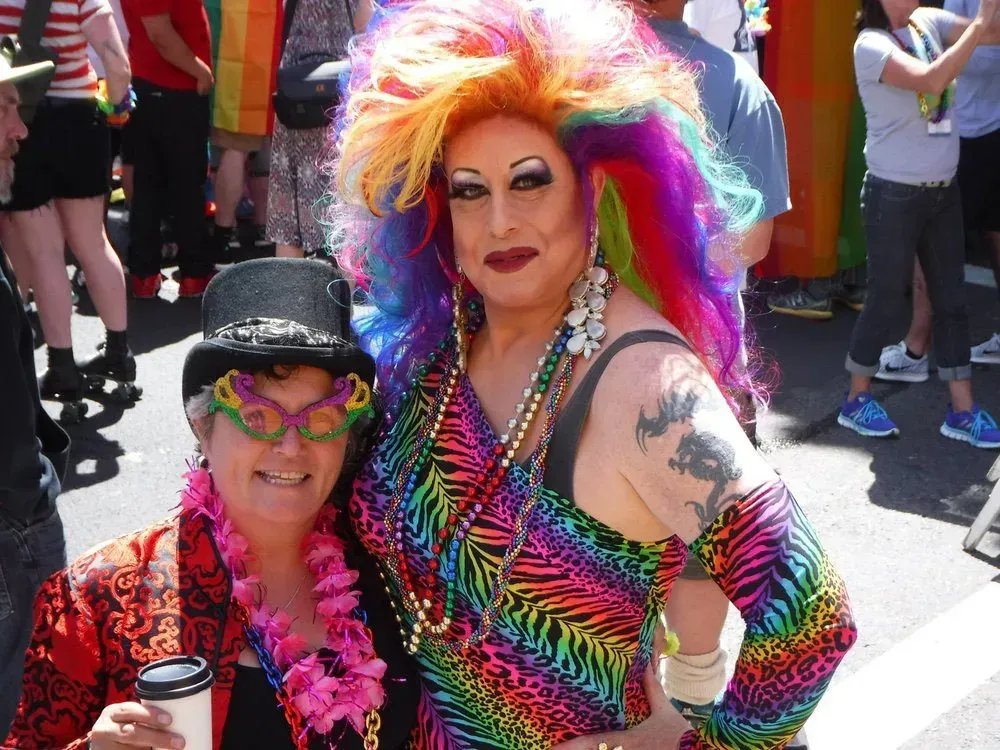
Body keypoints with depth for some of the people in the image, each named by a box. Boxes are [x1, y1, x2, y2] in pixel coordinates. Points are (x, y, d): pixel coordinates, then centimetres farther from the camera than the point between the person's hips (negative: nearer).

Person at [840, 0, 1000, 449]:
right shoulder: (871, 45, -17)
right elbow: (932, 79, -32)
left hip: (943, 190, 7)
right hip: (895, 195, -6)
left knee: (951, 299, 9)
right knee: (886, 300, 4)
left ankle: (962, 411, 18)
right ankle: (857, 400, 22)